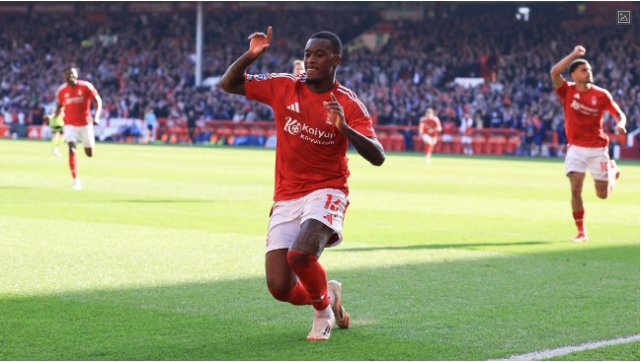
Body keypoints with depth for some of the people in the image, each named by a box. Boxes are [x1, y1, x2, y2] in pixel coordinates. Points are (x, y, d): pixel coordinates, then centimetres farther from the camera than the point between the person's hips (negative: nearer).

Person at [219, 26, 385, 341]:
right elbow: (227, 84, 7)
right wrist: (251, 55, -10)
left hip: (326, 193, -3)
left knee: (301, 254, -31)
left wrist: (344, 128, -30)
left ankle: (323, 310, 3)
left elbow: (377, 158, -14)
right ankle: (328, 295, 28)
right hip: (286, 198, 3)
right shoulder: (282, 87, 2)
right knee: (280, 288, -8)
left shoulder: (348, 104, -6)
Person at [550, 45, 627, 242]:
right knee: (575, 189, -13)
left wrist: (621, 124, -18)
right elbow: (554, 72, -21)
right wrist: (574, 54, -20)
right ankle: (581, 232, 1)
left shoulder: (601, 94, -3)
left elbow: (619, 114, 5)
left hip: (598, 148, 0)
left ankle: (612, 169, 41)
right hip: (576, 148, 0)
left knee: (603, 194, 7)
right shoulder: (567, 91, -4)